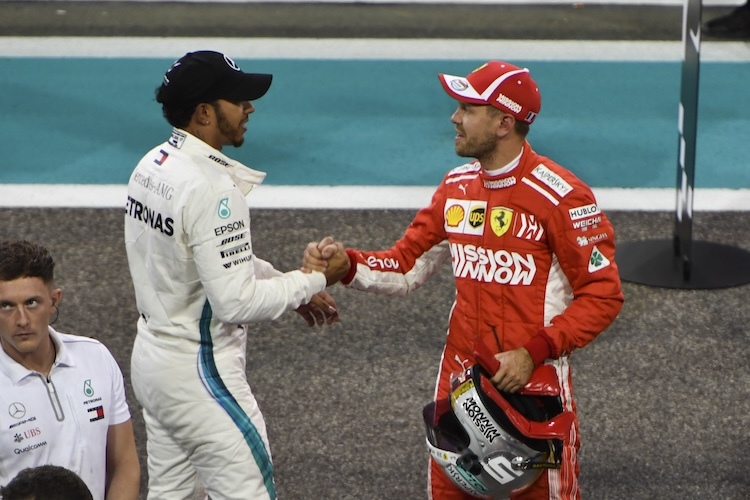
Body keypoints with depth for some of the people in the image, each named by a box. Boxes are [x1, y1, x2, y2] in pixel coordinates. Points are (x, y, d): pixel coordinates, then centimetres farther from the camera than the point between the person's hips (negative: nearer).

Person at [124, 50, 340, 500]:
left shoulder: (152, 165, 4)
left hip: (151, 358, 10)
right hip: (200, 373, -10)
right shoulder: (212, 188, -25)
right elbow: (236, 303, -26)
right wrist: (310, 282, -12)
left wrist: (288, 287, 10)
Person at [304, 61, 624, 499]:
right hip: (460, 380, 6)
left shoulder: (560, 196, -15)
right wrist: (347, 265, -9)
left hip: (533, 380, -6)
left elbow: (603, 294, -14)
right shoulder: (457, 188, 7)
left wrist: (533, 353, -21)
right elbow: (405, 268, 10)